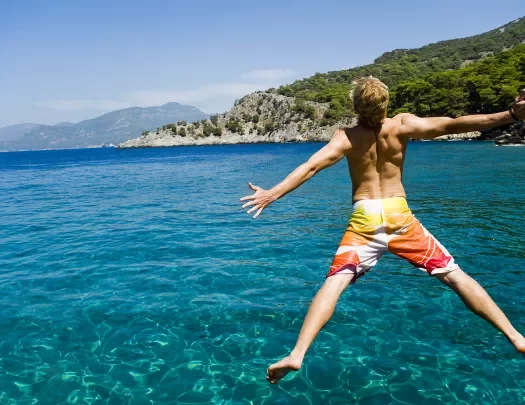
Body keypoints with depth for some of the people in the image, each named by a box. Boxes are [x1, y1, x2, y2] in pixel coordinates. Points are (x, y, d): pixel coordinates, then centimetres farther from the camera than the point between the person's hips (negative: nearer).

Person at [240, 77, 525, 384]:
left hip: (364, 221, -1)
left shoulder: (347, 137, -3)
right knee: (454, 274, 10)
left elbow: (312, 166, -13)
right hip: (400, 216, 1)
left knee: (334, 284, -5)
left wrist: (272, 194, -16)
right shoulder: (402, 125, -3)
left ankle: (297, 354, -17)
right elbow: (451, 125, -14)